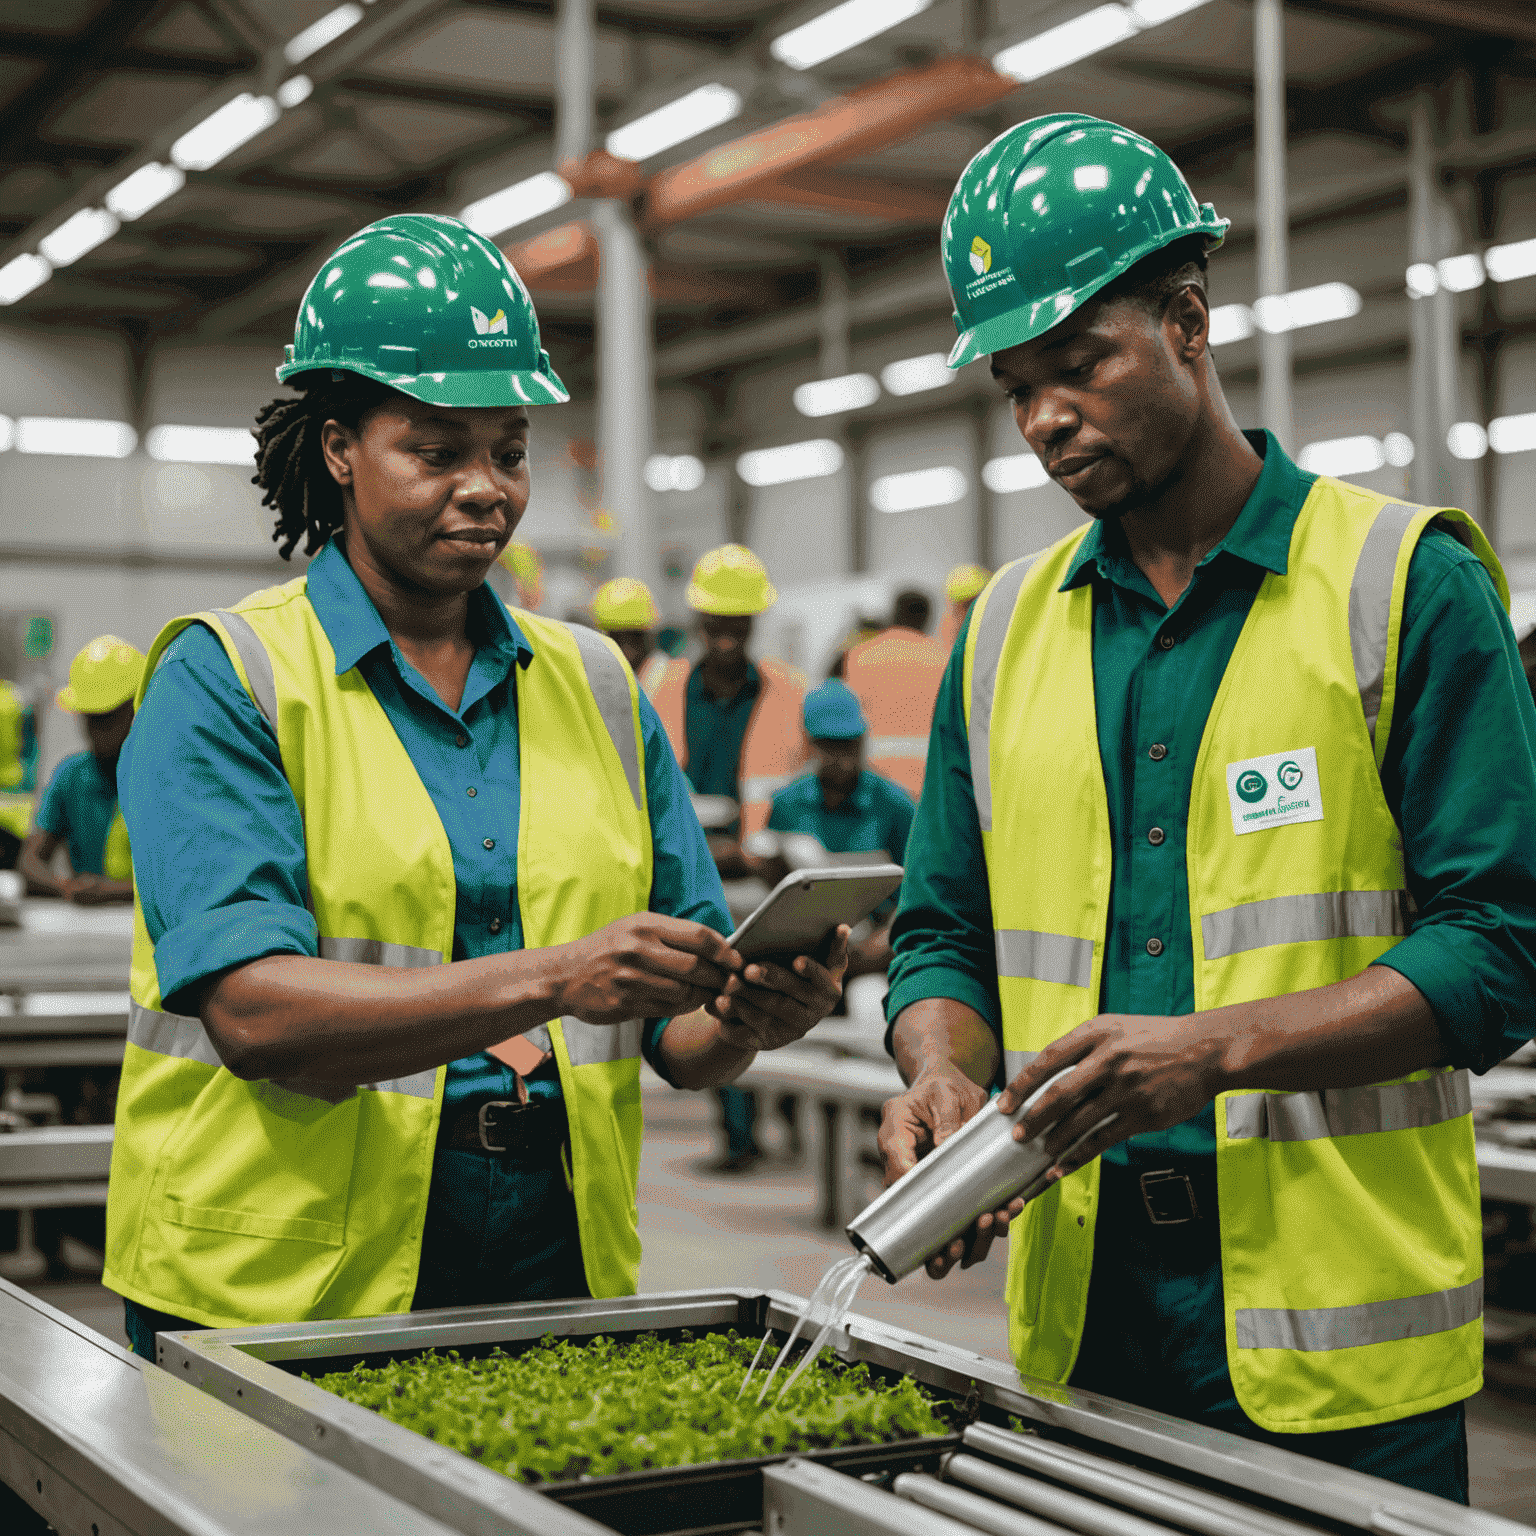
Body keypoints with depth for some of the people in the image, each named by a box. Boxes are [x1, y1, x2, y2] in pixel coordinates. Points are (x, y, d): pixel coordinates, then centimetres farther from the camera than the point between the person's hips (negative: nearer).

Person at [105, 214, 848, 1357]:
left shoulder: (594, 684, 12)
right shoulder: (226, 682, -2)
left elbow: (676, 1032, 10)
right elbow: (254, 1012, -16)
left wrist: (747, 1015, -12)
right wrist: (550, 979, -27)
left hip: (561, 1265, 3)